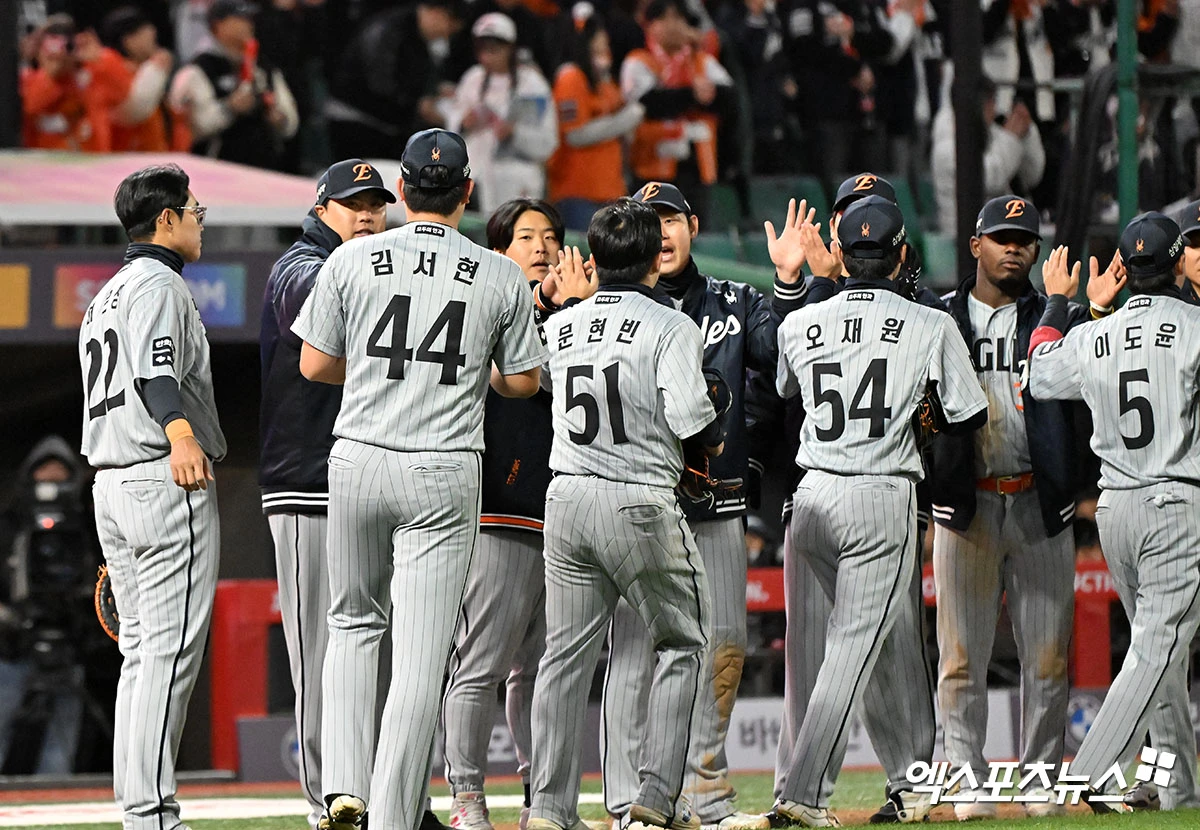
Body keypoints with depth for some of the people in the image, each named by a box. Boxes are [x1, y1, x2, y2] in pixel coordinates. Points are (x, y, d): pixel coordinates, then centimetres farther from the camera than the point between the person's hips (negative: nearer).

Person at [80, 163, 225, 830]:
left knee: (142, 651, 11)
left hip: (111, 483, 10)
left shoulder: (103, 299, 24)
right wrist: (181, 437, -42)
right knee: (172, 651, -12)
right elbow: (156, 372, -25)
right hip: (168, 483, -10)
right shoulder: (160, 283, -8)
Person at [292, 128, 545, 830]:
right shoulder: (502, 278, 0)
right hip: (446, 474, -1)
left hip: (358, 462, 1)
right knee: (421, 652, -1)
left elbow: (315, 365, 6)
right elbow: (525, 381, 9)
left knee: (355, 624, 20)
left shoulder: (352, 260, 0)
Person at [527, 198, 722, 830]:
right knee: (683, 644, 9)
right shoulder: (670, 327, -7)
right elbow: (690, 420, -16)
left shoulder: (560, 327, 8)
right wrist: (713, 443, 7)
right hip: (640, 502, -5)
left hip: (566, 496, 5)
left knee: (566, 653, 8)